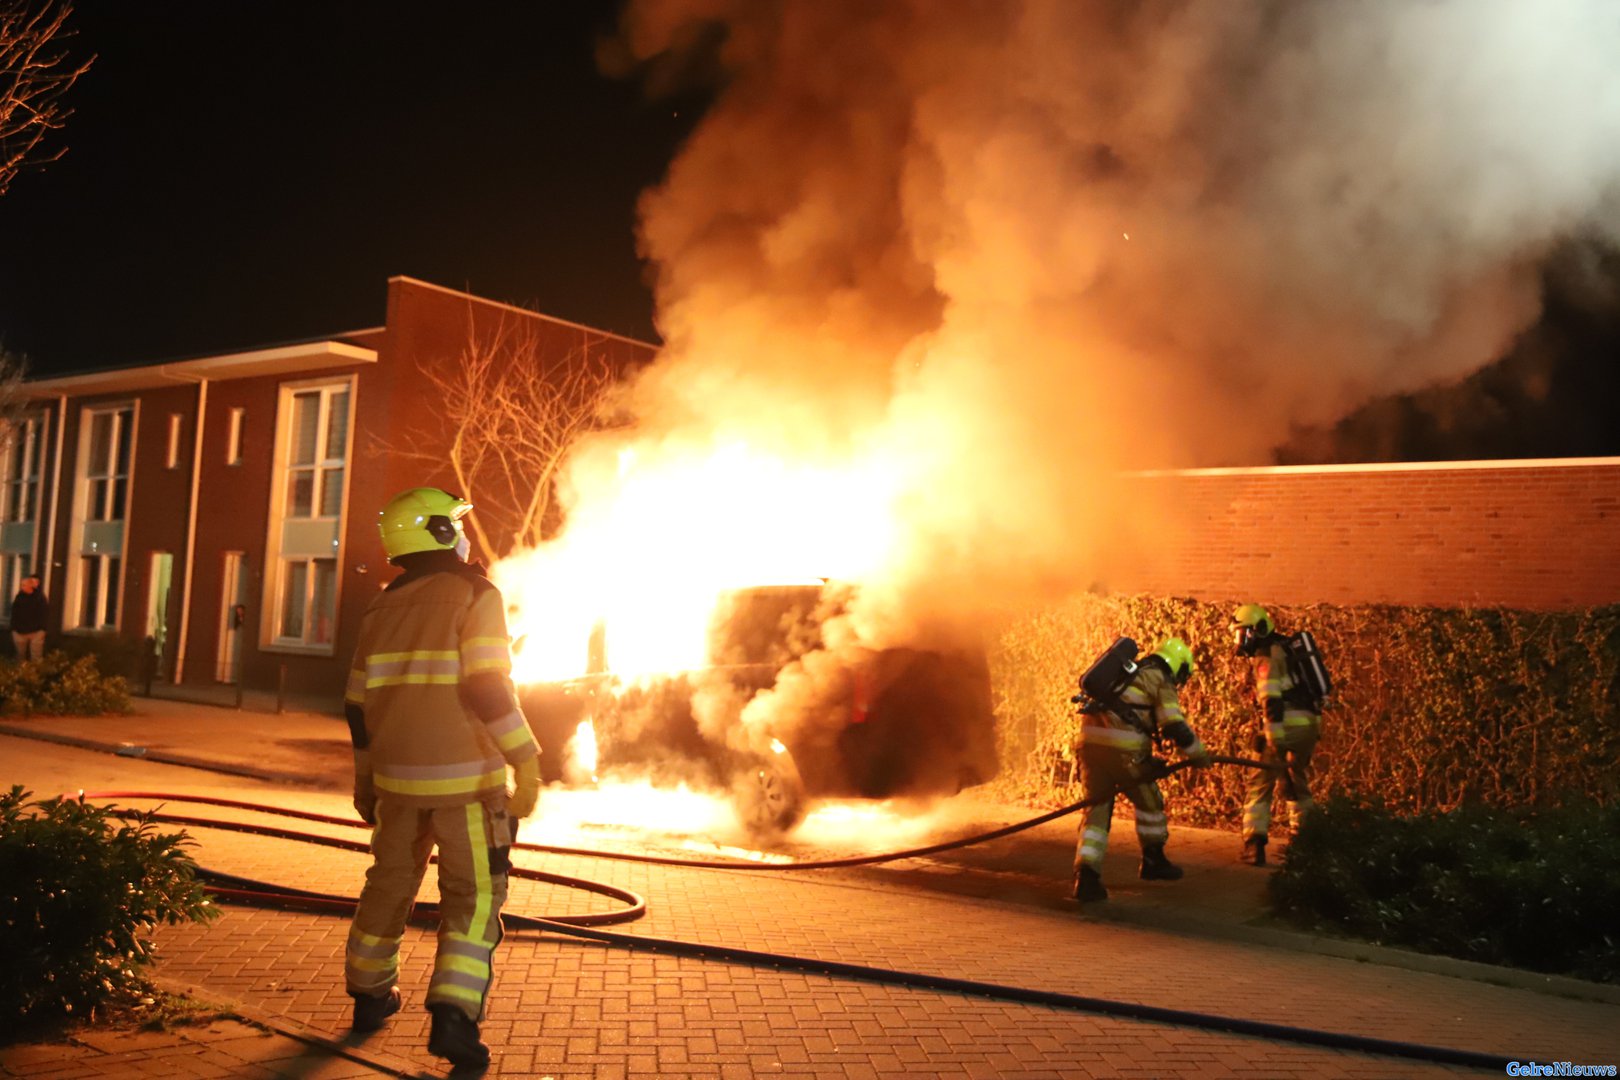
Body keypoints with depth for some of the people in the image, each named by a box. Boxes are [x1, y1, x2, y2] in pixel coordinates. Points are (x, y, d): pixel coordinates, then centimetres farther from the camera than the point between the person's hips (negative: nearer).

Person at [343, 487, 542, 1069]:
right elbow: (488, 690, -19)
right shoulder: (475, 595, -9)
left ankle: (370, 995, 34)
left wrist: (365, 776, 23)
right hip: (465, 778, -6)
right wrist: (527, 761, -15)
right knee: (473, 896, 1)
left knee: (390, 883, 20)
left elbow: (358, 703, 13)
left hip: (398, 775, 6)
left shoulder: (384, 607, 9)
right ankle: (453, 1015, -7)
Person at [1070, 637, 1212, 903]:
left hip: (1090, 741, 6)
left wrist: (1148, 760, 33)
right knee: (1149, 801, 18)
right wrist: (1200, 755, 9)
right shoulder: (1160, 681, 3)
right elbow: (1176, 727, -7)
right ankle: (1153, 861, 34)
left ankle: (1086, 878, -5)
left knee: (1097, 809, 8)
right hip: (1121, 749, -6)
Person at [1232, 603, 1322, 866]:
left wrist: (1275, 739, -22)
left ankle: (1254, 846, -8)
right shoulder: (1287, 648, 20)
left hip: (1290, 725, -9)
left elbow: (1272, 700, -18)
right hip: (1311, 724, 9)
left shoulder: (1267, 654, -8)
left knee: (1261, 783, -3)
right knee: (1297, 782, 23)